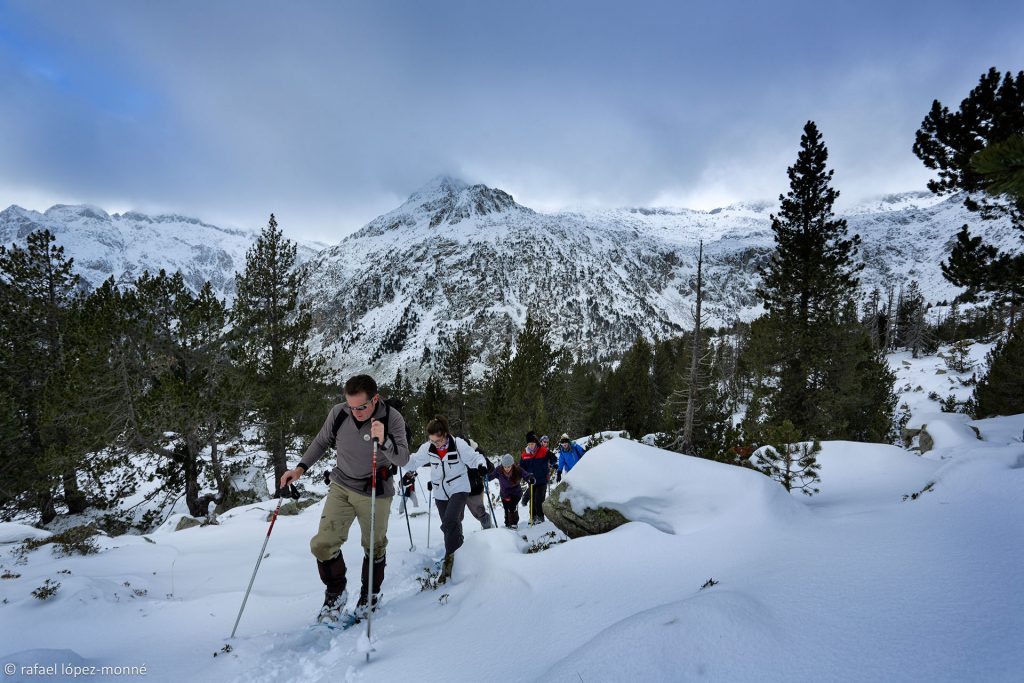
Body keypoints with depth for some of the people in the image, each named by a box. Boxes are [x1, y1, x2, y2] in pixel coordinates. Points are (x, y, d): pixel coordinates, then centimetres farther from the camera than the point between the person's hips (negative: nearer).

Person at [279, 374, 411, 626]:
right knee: (323, 544, -7)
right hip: (341, 487, 2)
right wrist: (301, 468, -6)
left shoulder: (392, 418, -20)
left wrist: (383, 441, -42)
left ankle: (370, 595, 39)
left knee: (374, 547, 12)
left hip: (375, 493, -2)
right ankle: (335, 594, 19)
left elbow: (403, 459, -24)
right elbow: (322, 442, 4)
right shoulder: (338, 412, -14)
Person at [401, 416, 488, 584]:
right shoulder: (427, 448, -7)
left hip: (459, 489, -4)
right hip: (440, 493, 5)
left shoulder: (458, 444, -19)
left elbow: (474, 457, -13)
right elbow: (415, 460, 9)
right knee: (450, 526, 11)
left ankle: (449, 557, -9)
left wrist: (481, 464, -33)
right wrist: (410, 472, -3)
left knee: (449, 523, -21)